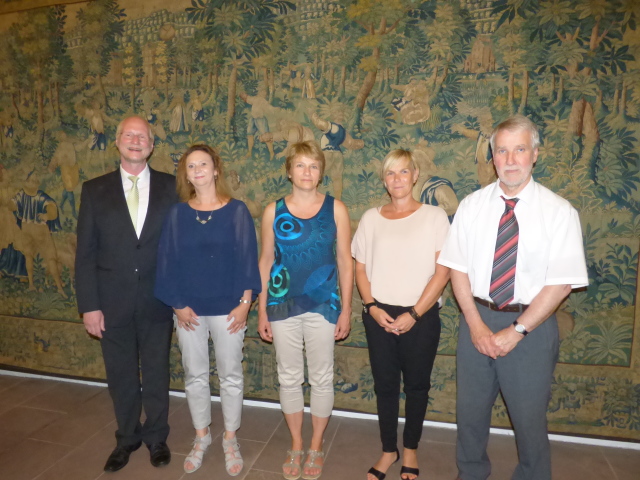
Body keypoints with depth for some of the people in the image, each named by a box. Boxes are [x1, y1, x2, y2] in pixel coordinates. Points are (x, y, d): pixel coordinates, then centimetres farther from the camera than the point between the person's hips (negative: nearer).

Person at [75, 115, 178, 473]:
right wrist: (89, 305, -5)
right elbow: (86, 252, -1)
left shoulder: (171, 187, -1)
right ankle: (127, 438, 39)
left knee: (156, 373, 13)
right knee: (121, 375, 16)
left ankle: (156, 437, 36)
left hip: (157, 301, -1)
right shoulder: (95, 190, 1)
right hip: (112, 302, 1)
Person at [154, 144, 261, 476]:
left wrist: (244, 304, -10)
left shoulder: (237, 211, -5)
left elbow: (247, 259, -6)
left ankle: (230, 439, 30)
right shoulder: (177, 213, 1)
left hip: (227, 308, -2)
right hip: (189, 310, 2)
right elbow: (168, 261, 1)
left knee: (230, 375, 10)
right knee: (195, 376, 14)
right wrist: (177, 304, -5)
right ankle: (201, 436, 34)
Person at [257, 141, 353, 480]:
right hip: (282, 306, 1)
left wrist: (346, 309, -2)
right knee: (289, 378, 13)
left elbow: (345, 261, 0)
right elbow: (265, 261, 4)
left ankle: (316, 446, 32)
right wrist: (261, 310, 3)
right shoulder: (274, 211, 0)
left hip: (323, 305, -1)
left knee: (321, 378, 10)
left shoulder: (335, 209, -2)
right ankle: (296, 445, 34)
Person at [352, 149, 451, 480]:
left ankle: (410, 448, 35)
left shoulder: (434, 216, -4)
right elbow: (360, 268, 6)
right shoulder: (371, 218, 4)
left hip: (421, 318, -1)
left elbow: (442, 272, -8)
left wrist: (414, 314, -12)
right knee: (385, 385, 12)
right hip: (379, 316, 2)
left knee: (416, 385, 13)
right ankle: (388, 450, 32)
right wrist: (372, 307, -6)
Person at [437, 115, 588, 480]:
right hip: (478, 319, 3)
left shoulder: (559, 212, -8)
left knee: (530, 418, 13)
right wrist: (476, 324, -10)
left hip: (532, 325, -2)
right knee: (471, 411, 17)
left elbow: (560, 284, -11)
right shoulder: (472, 206, -1)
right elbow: (458, 269, -2)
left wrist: (516, 331, -15)